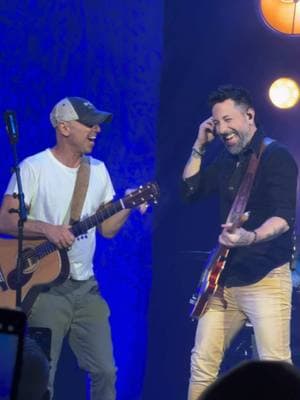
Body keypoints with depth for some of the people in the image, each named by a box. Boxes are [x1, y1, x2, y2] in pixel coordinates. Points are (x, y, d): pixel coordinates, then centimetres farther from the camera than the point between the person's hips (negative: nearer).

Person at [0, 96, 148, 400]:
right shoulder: (33, 168, -7)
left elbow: (107, 228, 14)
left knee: (105, 371, 1)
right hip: (46, 286, -6)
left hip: (85, 287, 6)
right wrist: (46, 229, -24)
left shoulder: (98, 170, 12)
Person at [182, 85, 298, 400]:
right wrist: (200, 146, 10)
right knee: (202, 362, 7)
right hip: (224, 278, 8)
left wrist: (251, 237, -42)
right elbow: (190, 190, 19)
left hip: (265, 279, -8)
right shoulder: (227, 159, 14)